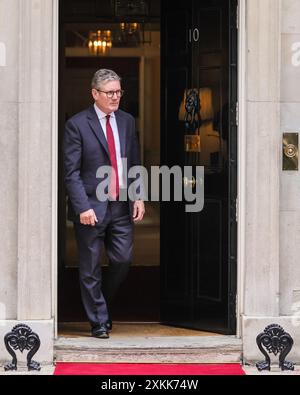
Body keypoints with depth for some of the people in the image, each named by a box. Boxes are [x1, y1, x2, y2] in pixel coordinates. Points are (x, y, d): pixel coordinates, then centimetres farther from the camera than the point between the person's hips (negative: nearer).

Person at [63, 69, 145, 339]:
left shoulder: (127, 121, 10)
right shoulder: (77, 125, -6)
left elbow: (135, 164, 14)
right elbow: (71, 172, -8)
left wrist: (138, 197, 2)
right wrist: (83, 207, -16)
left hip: (122, 207, 4)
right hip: (92, 208, -4)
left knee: (123, 261, 5)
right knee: (91, 269, 3)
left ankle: (103, 304, 30)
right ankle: (99, 321, 15)